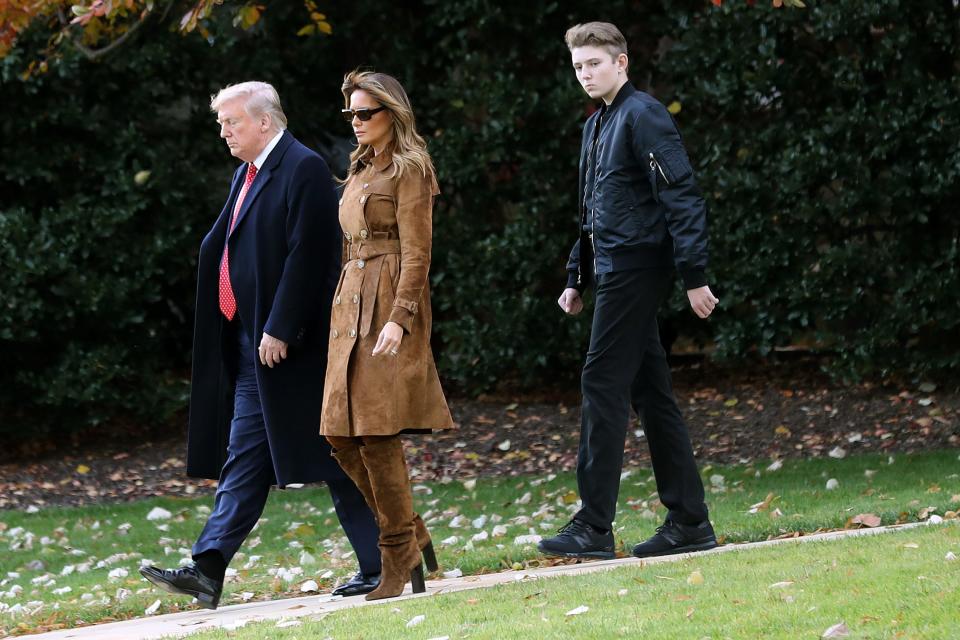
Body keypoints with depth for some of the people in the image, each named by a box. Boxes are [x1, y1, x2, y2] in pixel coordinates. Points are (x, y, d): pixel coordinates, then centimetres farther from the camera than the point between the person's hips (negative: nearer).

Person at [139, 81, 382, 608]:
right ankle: (209, 570, 1)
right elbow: (221, 247, 20)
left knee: (334, 456, -2)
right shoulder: (248, 174, 15)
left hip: (292, 345, -9)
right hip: (253, 345, 9)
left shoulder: (303, 169, -13)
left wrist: (280, 329, -21)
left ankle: (381, 566, 6)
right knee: (244, 458, 5)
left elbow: (306, 257, -20)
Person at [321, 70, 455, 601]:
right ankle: (413, 536, 14)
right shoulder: (362, 169, 19)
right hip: (353, 304, 9)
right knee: (341, 434, 2)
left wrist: (399, 318, -22)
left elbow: (416, 252, -13)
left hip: (390, 304, -9)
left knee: (377, 432, -11)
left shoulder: (410, 169, -7)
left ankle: (399, 558, -2)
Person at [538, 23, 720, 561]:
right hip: (616, 272, 10)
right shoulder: (597, 127, 19)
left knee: (604, 385, -11)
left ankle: (594, 528, -10)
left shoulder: (644, 117, -11)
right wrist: (576, 278, 22)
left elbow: (683, 198, -17)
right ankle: (690, 522, 11)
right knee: (651, 392, 9)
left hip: (635, 269, -10)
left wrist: (695, 277, -21)